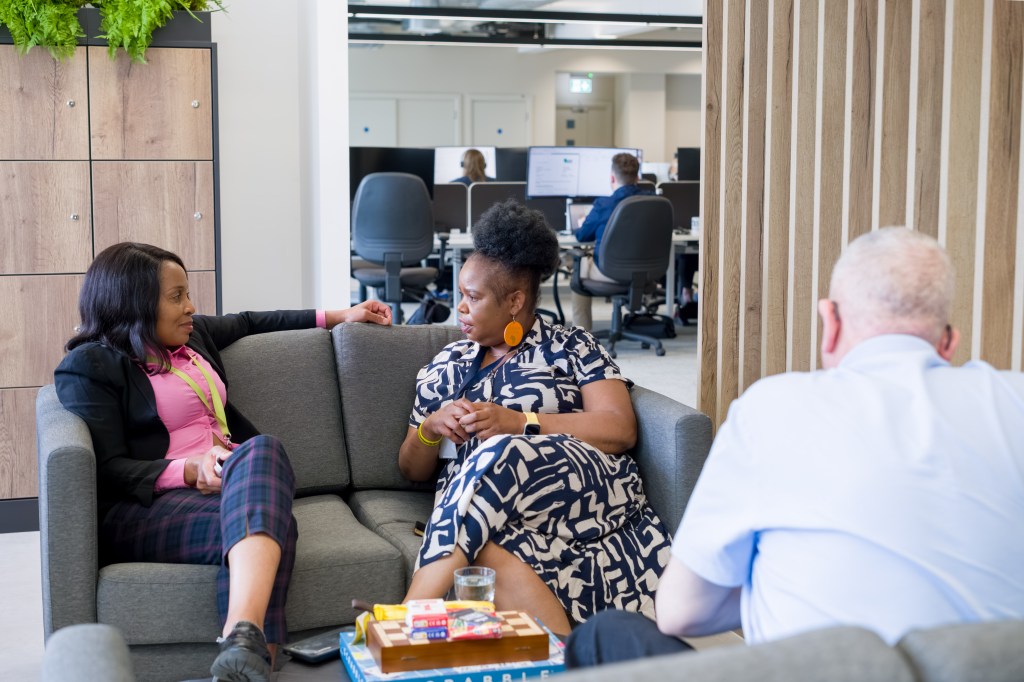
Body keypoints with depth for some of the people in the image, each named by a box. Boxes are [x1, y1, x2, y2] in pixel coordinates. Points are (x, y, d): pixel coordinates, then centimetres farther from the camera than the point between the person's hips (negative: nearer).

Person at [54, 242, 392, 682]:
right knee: (266, 519, -35)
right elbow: (108, 471, -7)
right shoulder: (89, 365, 2)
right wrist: (190, 471, -21)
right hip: (147, 506, -5)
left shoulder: (190, 336, 24)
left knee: (261, 449, -34)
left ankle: (243, 638, -53)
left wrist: (337, 317, 43)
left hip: (233, 481, 5)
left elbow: (249, 323, 43)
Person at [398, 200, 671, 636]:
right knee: (485, 556, -38)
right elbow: (412, 470, 27)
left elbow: (621, 430, 0)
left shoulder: (571, 348, 15)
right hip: (475, 512, 2)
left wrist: (518, 423, -9)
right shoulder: (446, 367, 26)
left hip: (582, 480, -2)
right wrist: (430, 429, 3)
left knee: (499, 454, -37)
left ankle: (412, 617, -43)